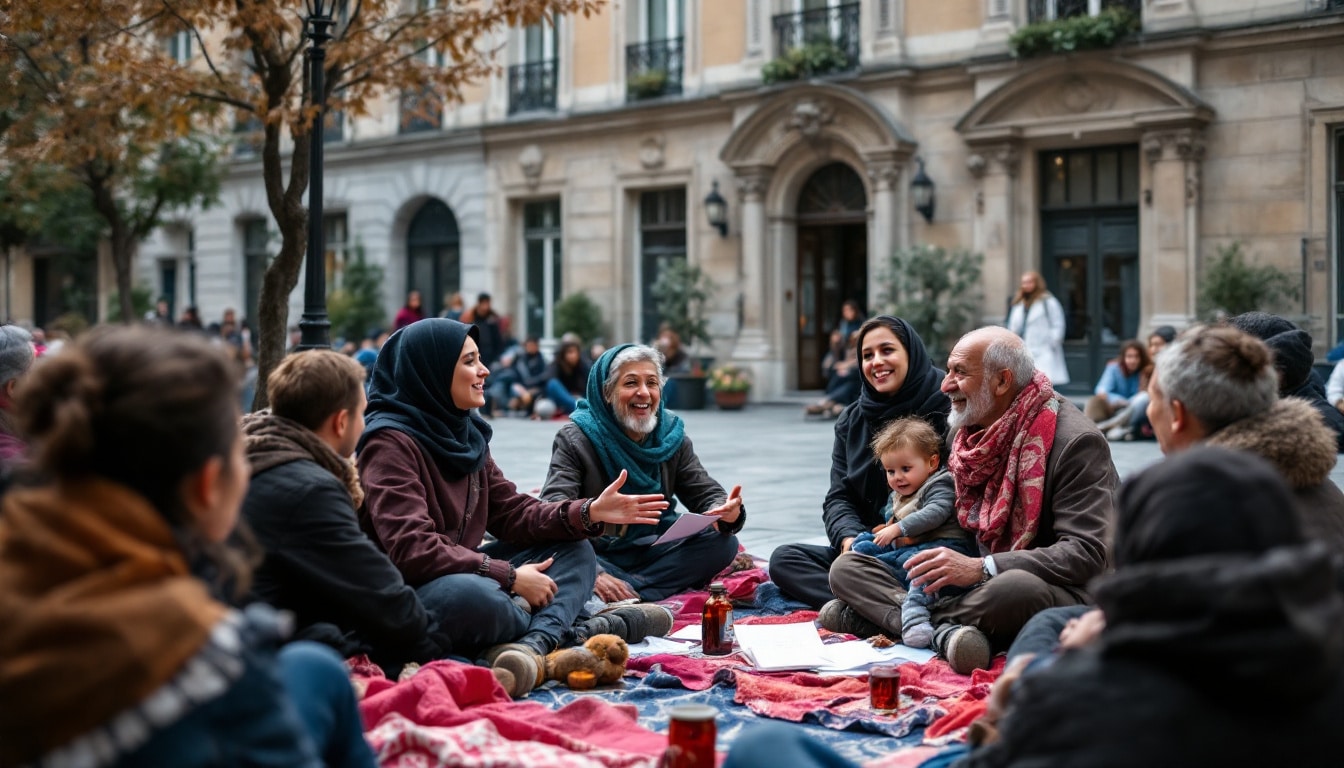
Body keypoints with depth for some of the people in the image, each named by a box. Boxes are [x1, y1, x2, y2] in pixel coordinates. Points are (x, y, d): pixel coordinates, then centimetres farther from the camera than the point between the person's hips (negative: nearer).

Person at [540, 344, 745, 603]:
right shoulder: (575, 439, -10)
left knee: (723, 543, -18)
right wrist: (593, 573, -37)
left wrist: (727, 513, -25)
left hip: (653, 551, 5)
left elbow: (705, 493, 3)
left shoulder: (672, 437, 4)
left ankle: (625, 594, -27)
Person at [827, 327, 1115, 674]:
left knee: (1017, 588, -43)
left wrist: (982, 568, -26)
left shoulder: (1077, 442, -13)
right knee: (846, 567, -5)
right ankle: (944, 631, -30)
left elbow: (1086, 555, -21)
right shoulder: (968, 431, 11)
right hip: (978, 589, 7)